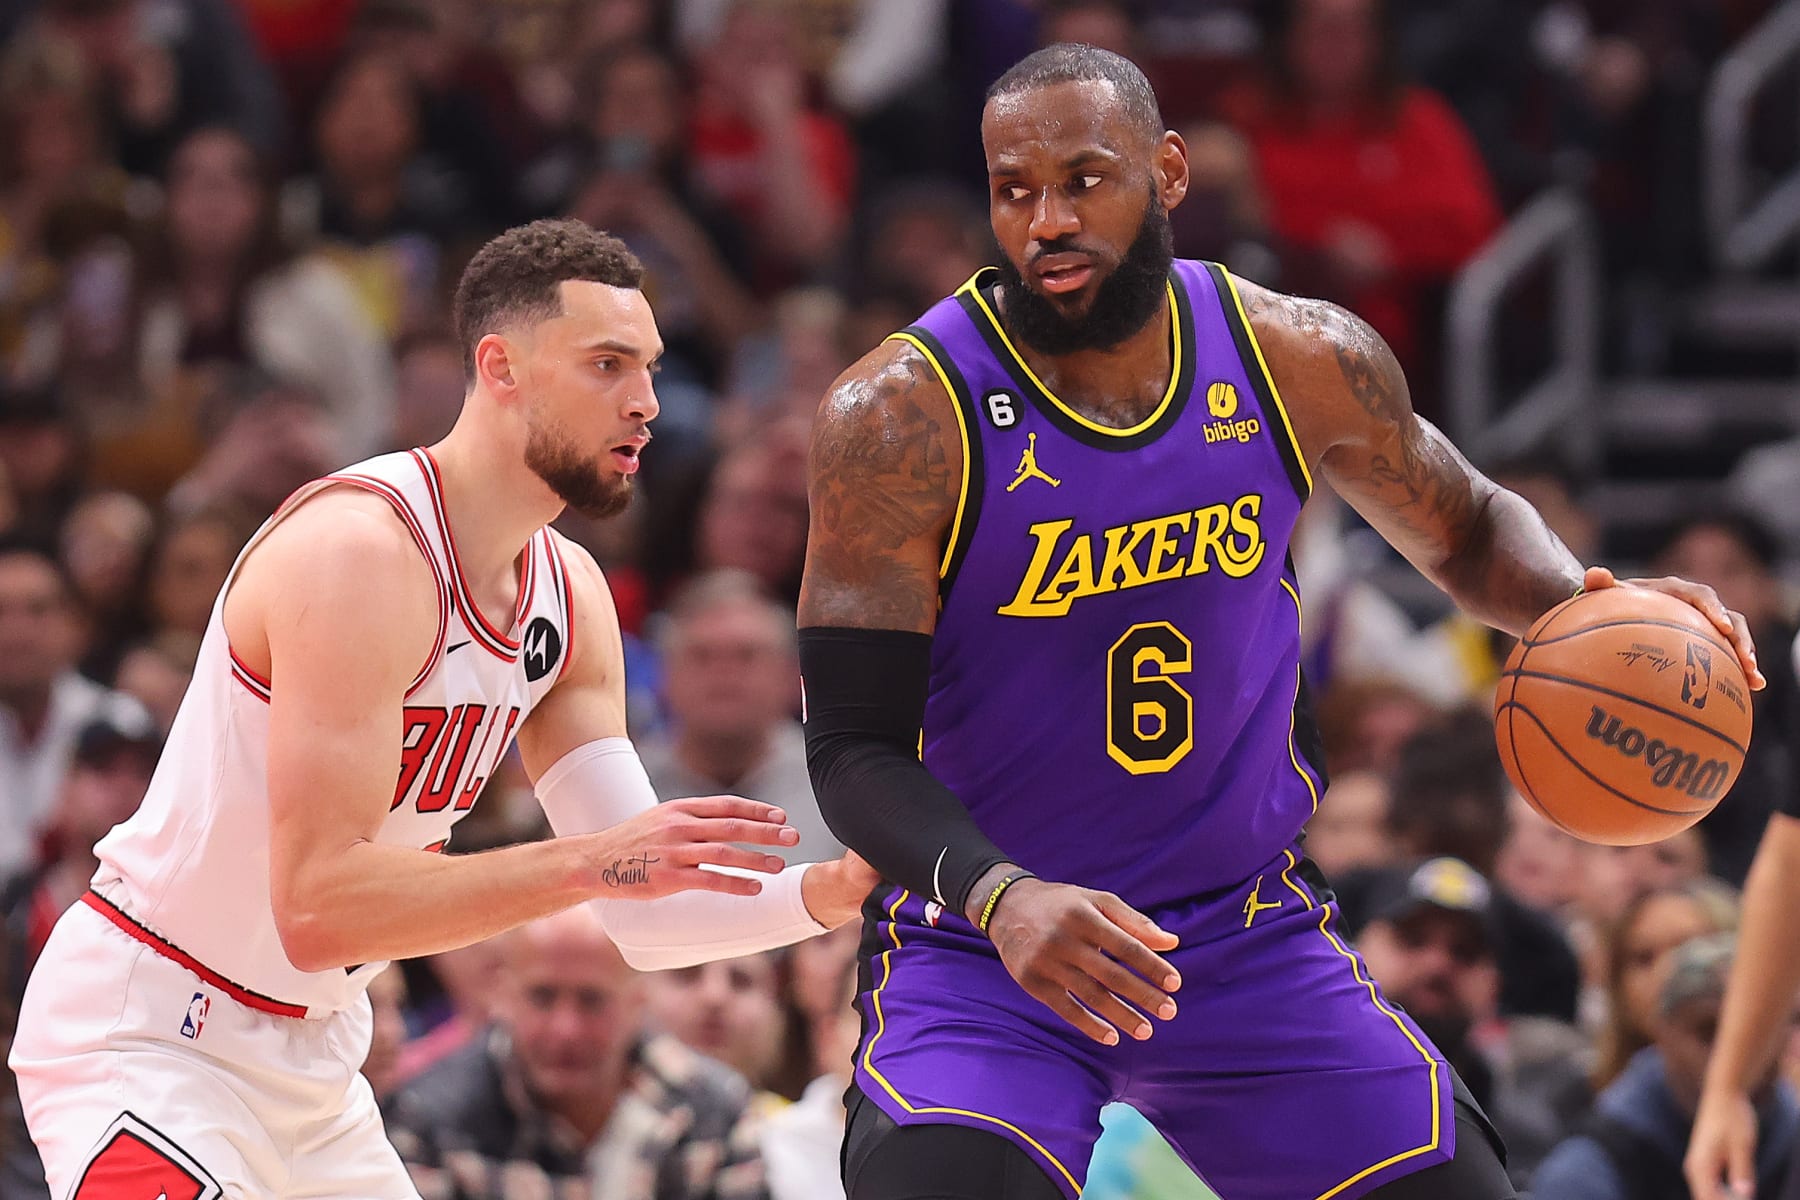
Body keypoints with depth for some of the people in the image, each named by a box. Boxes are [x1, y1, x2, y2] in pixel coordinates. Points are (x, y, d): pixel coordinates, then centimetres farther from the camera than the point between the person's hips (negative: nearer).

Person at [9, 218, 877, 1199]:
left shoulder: (569, 594, 3)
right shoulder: (360, 548, -25)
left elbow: (642, 913, 3)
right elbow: (318, 904, -32)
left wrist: (829, 894, -14)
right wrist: (591, 861, -35)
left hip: (309, 1049, 9)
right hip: (145, 1035, -9)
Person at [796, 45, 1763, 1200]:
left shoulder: (1303, 361, -4)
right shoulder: (900, 418, -16)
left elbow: (1468, 531, 15)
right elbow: (853, 748, -16)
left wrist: (1586, 604, -8)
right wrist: (1002, 898, -35)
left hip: (1251, 933, 4)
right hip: (983, 942, -4)